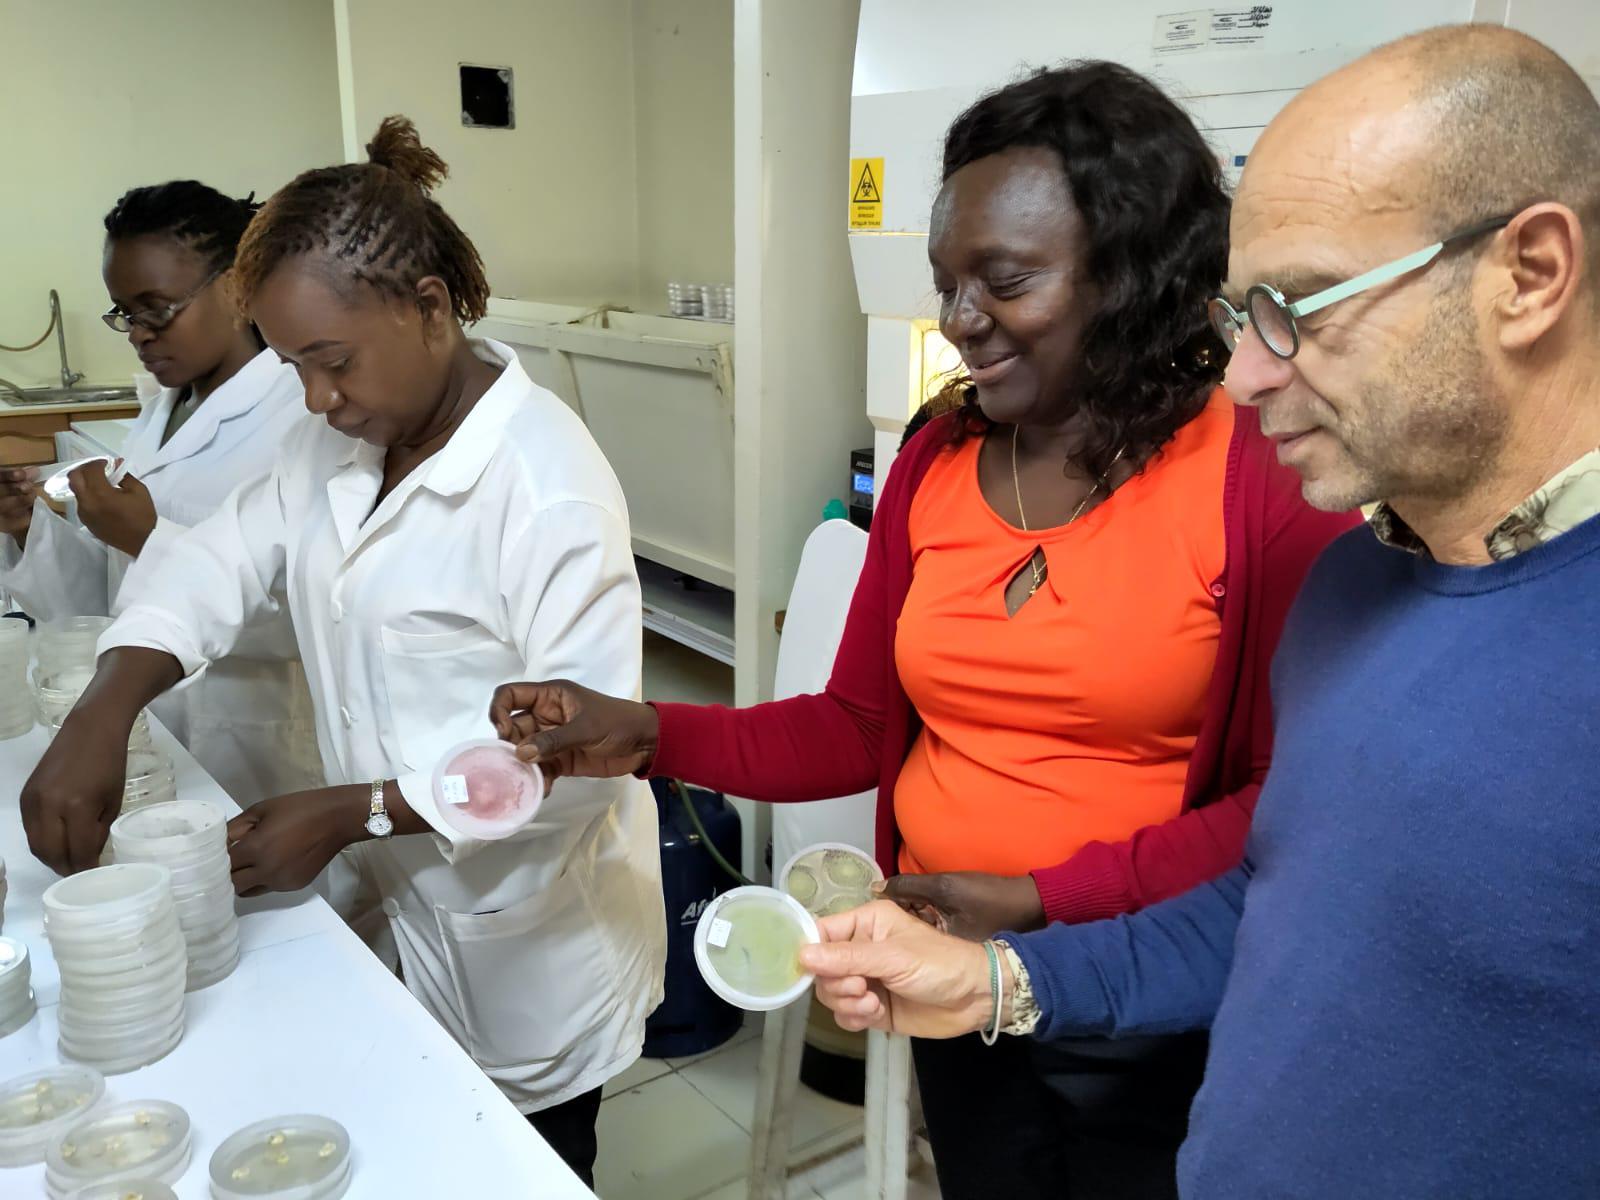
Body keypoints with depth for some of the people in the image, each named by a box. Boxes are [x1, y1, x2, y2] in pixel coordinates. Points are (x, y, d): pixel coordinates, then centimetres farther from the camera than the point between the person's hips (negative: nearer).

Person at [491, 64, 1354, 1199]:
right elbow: (859, 725, 2)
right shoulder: (932, 465, -2)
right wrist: (648, 735, -10)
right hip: (952, 986, 4)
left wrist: (1045, 900, -21)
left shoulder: (1263, 470, -17)